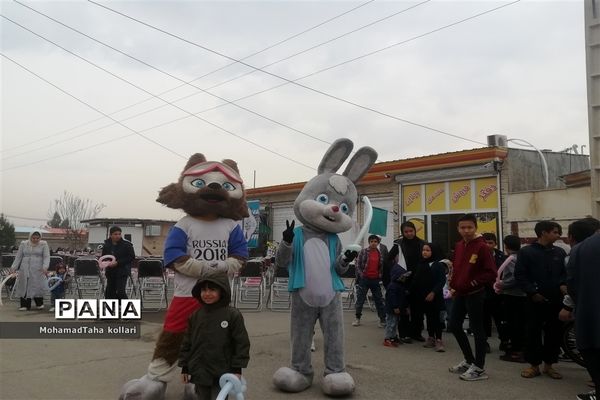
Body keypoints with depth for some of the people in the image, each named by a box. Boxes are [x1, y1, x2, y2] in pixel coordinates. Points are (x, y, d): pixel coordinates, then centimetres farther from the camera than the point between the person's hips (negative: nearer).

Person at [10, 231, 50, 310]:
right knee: (24, 286, 1)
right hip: (25, 269, 2)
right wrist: (14, 267, 0)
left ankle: (39, 304, 15)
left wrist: (45, 267, -21)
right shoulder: (23, 244, 8)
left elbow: (46, 257, -6)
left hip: (38, 270, -2)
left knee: (38, 286, -2)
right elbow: (18, 256, 11)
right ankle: (25, 305, 9)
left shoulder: (43, 244, 1)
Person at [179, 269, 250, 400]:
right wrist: (185, 367, 8)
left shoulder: (233, 315, -11)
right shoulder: (195, 316, 2)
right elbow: (187, 343, 9)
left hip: (222, 374, -4)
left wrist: (237, 369, -9)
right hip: (199, 373, 4)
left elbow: (242, 343, -8)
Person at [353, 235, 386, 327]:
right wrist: (361, 275, -10)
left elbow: (381, 266, 16)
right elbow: (358, 264, -5)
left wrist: (380, 274, 3)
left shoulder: (380, 253, 4)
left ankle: (383, 319, 13)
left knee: (379, 300, 6)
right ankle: (357, 318, 18)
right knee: (360, 299, 5)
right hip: (364, 279, -2)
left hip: (375, 280, 3)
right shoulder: (363, 251, -5)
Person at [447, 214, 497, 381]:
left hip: (474, 294, -8)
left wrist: (474, 283, -18)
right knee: (454, 325, 13)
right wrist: (453, 285, 8)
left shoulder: (481, 247, -14)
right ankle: (469, 360, 30)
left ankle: (479, 368, 12)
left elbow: (491, 273, -17)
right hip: (459, 293, 8)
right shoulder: (458, 246, 8)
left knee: (477, 329, 1)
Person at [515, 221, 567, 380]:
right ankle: (534, 365, 14)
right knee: (533, 332, 2)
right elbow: (520, 275, -6)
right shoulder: (526, 252, -3)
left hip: (556, 300, 4)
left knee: (554, 332, 8)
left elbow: (566, 272, 15)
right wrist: (533, 292, -13)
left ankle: (549, 364, 21)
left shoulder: (560, 252, 9)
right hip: (535, 300, -4)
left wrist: (563, 284, -5)